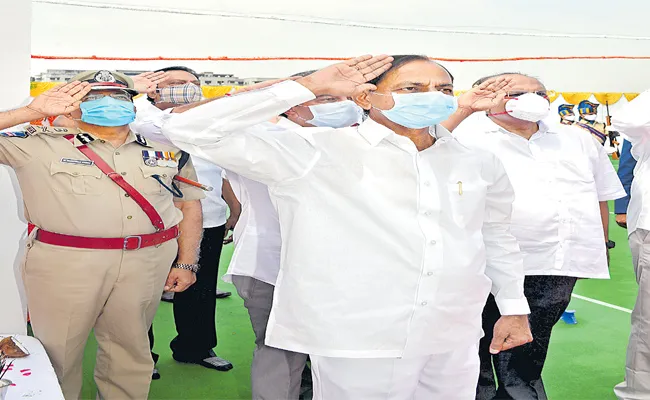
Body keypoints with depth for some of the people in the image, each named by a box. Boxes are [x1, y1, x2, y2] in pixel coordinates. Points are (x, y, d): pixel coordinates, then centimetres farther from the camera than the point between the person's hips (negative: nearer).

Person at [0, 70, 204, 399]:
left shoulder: (165, 149, 11)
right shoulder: (41, 145, 1)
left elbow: (189, 203, 13)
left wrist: (186, 263, 8)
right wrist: (32, 112, -11)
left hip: (147, 263, 3)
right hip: (64, 263, -2)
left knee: (130, 352, 14)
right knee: (58, 353, 8)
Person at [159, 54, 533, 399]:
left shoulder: (480, 164, 6)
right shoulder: (314, 152, -12)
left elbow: (497, 236, 20)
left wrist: (515, 308, 17)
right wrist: (307, 87, -17)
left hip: (456, 339, 6)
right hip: (357, 339, -5)